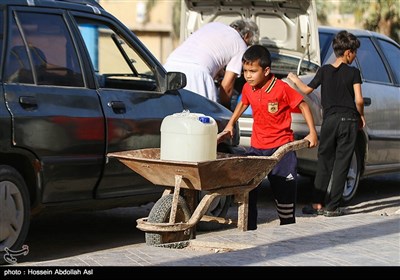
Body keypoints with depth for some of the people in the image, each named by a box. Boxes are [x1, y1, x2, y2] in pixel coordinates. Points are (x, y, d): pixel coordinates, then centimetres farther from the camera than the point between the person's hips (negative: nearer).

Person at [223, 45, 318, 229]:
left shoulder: (281, 89, -17)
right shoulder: (248, 88, 0)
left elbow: (303, 106, -8)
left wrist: (312, 132, -10)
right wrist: (231, 123, 19)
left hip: (281, 147, -5)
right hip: (256, 147, 5)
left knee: (284, 190, 2)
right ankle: (249, 228, 10)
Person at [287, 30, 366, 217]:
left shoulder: (324, 70, 2)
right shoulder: (353, 72, -5)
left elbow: (307, 90, 10)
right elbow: (359, 100, -11)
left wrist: (295, 79, 29)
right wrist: (361, 116, 8)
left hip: (329, 119, 2)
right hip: (349, 120, -2)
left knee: (324, 162, 11)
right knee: (341, 163, 2)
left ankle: (317, 204, 7)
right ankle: (332, 207, 0)